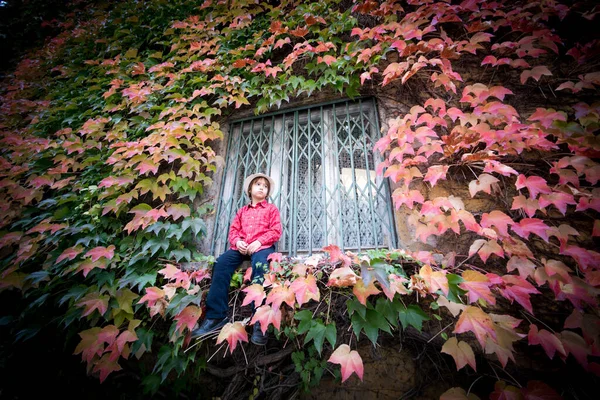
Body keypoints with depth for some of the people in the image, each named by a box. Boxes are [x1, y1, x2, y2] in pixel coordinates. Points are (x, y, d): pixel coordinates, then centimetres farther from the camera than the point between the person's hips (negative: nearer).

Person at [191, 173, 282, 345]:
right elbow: (233, 230, 17)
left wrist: (259, 242, -13)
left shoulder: (271, 208, 15)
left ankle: (259, 320, -33)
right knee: (221, 263, -23)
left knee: (259, 265, -37)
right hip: (241, 247, 4)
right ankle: (216, 316, -22)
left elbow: (276, 231, 2)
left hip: (262, 246, -4)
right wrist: (237, 241, -7)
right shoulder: (242, 210, 27)